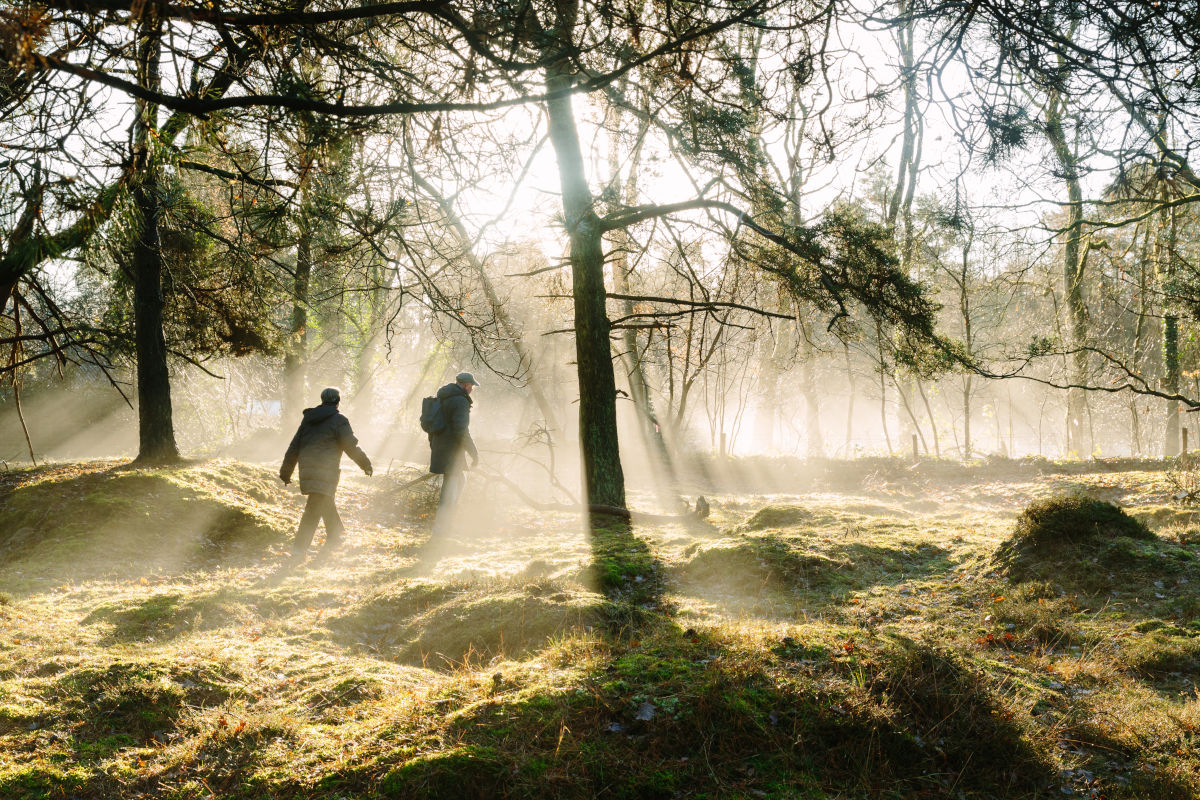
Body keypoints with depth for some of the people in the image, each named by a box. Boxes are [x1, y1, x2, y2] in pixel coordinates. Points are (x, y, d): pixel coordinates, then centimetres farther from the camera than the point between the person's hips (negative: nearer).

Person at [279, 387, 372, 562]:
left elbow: (294, 447, 14)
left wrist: (286, 471, 20)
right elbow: (351, 447, -6)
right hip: (325, 471, -7)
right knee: (314, 510, -8)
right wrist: (366, 464, 9)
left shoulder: (308, 419, 14)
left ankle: (334, 538, 40)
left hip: (307, 467, 7)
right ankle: (298, 550, -13)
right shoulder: (338, 420, -6)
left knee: (327, 503, 25)